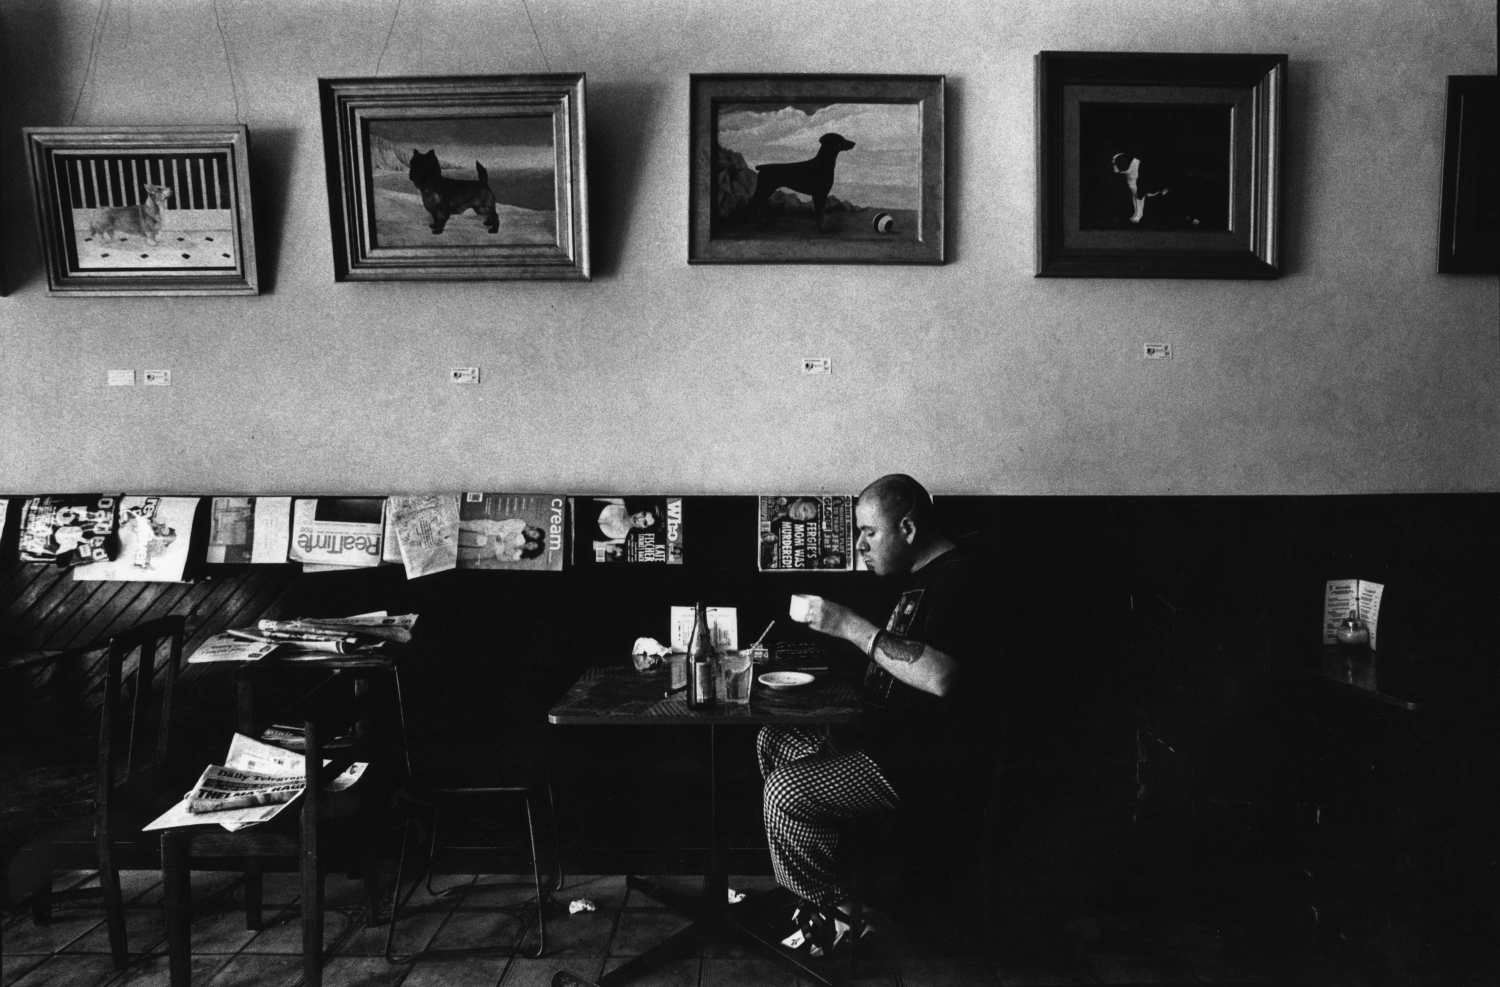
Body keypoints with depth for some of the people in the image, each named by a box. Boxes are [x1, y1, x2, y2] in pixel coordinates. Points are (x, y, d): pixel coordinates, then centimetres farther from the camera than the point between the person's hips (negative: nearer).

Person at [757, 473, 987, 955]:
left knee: (785, 791, -17)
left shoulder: (955, 580, -20)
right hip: (886, 735, 11)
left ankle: (837, 911, 5)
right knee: (773, 740, 11)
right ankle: (820, 886, 16)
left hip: (920, 762, -11)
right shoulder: (921, 576, 12)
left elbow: (939, 676, -34)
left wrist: (851, 626, -31)